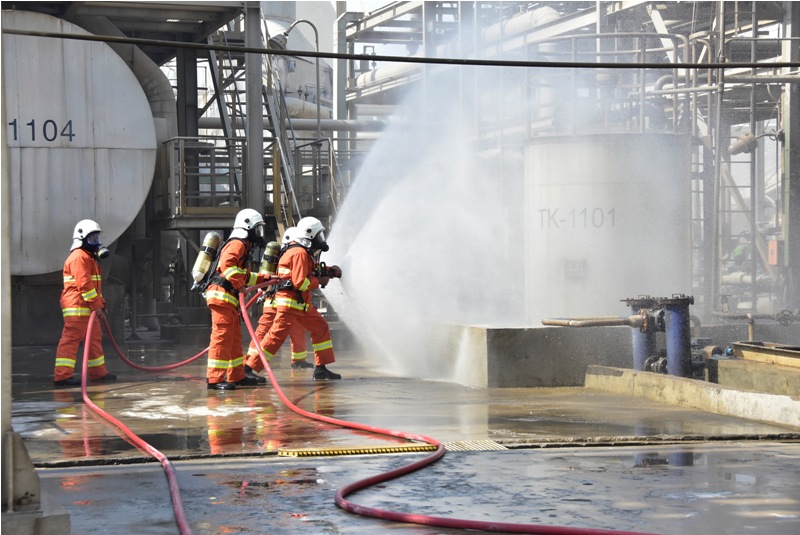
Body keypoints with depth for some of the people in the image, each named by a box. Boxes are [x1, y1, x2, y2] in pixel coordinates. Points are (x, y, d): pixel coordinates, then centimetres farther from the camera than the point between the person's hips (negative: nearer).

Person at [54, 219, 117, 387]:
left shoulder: (89, 257, 23)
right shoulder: (79, 257, -13)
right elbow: (83, 284, -21)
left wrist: (100, 302, 18)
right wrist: (95, 303, -20)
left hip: (88, 307, 11)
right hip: (77, 306, -11)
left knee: (95, 338, 18)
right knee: (71, 339, -12)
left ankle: (98, 372, 28)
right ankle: (62, 375, -15)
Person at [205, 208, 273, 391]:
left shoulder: (242, 246, 25)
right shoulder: (237, 244, -8)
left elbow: (245, 276, 32)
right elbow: (226, 265, -26)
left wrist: (266, 278, 26)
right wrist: (239, 284, -27)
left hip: (229, 299, 11)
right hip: (222, 295, -11)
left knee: (235, 338, 15)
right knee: (222, 337, -13)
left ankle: (237, 376, 23)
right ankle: (214, 378, -15)